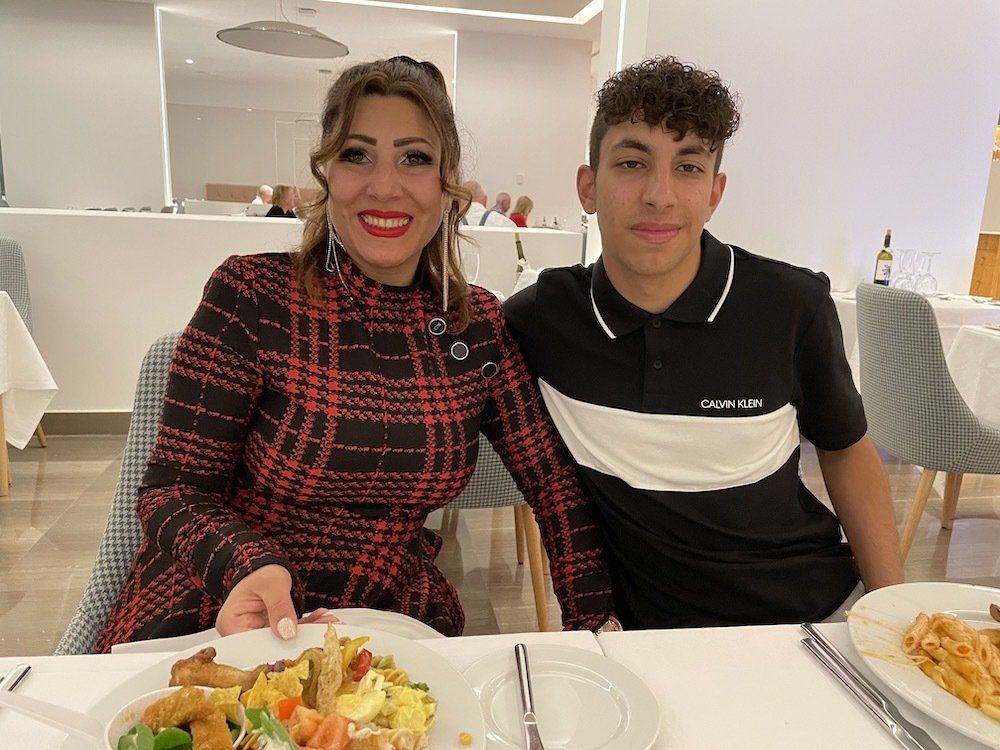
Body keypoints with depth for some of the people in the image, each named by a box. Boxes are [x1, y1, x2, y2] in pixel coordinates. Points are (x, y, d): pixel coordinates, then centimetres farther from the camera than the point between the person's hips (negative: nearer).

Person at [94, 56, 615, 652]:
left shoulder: (481, 325, -3)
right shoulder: (252, 296, -12)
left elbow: (556, 483, 1)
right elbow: (175, 490, -9)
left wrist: (593, 627, -8)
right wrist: (248, 567, -28)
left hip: (391, 621, 3)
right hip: (219, 622, -2)